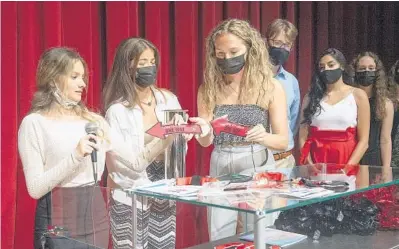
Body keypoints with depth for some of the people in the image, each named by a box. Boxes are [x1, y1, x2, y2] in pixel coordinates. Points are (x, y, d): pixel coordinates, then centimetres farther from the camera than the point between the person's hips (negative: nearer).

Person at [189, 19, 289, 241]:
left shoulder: (271, 87, -6)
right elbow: (205, 142, 2)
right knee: (220, 240, 5)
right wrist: (204, 132, -21)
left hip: (258, 169, -1)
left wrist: (263, 137, -26)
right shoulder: (209, 89, 0)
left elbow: (283, 141, -5)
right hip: (220, 170, 2)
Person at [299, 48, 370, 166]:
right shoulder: (311, 96, 8)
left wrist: (348, 168, -12)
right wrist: (310, 166, -9)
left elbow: (363, 140, -1)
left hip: (346, 162, -1)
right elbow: (303, 137, 5)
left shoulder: (358, 95, 4)